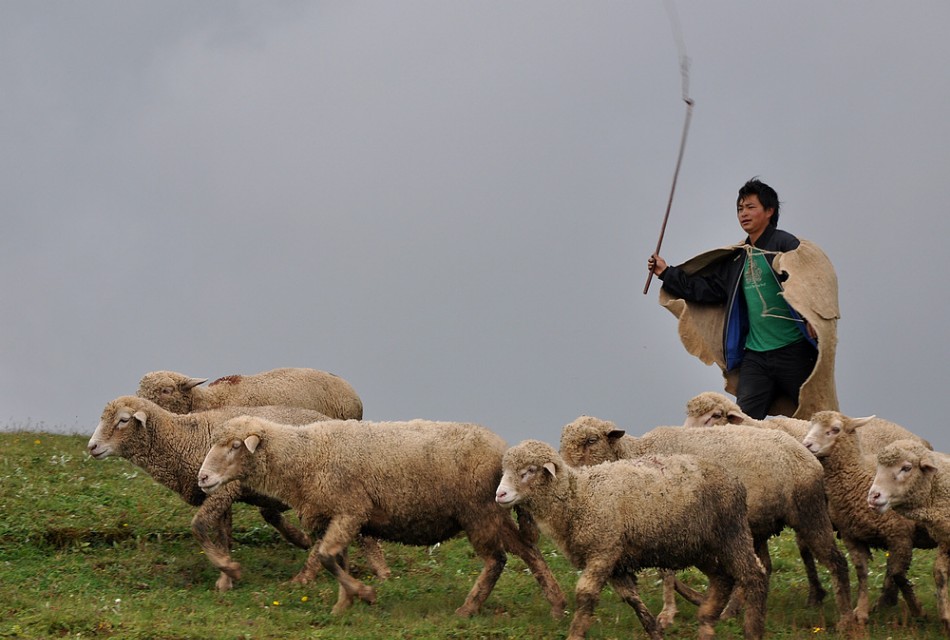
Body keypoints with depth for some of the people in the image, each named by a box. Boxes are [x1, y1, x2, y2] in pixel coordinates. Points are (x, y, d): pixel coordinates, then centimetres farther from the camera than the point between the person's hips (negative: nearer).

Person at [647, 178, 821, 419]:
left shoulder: (785, 245, -5)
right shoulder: (737, 258, 16)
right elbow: (706, 288, 21)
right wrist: (666, 273, 20)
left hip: (793, 351, -6)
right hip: (755, 355, 6)